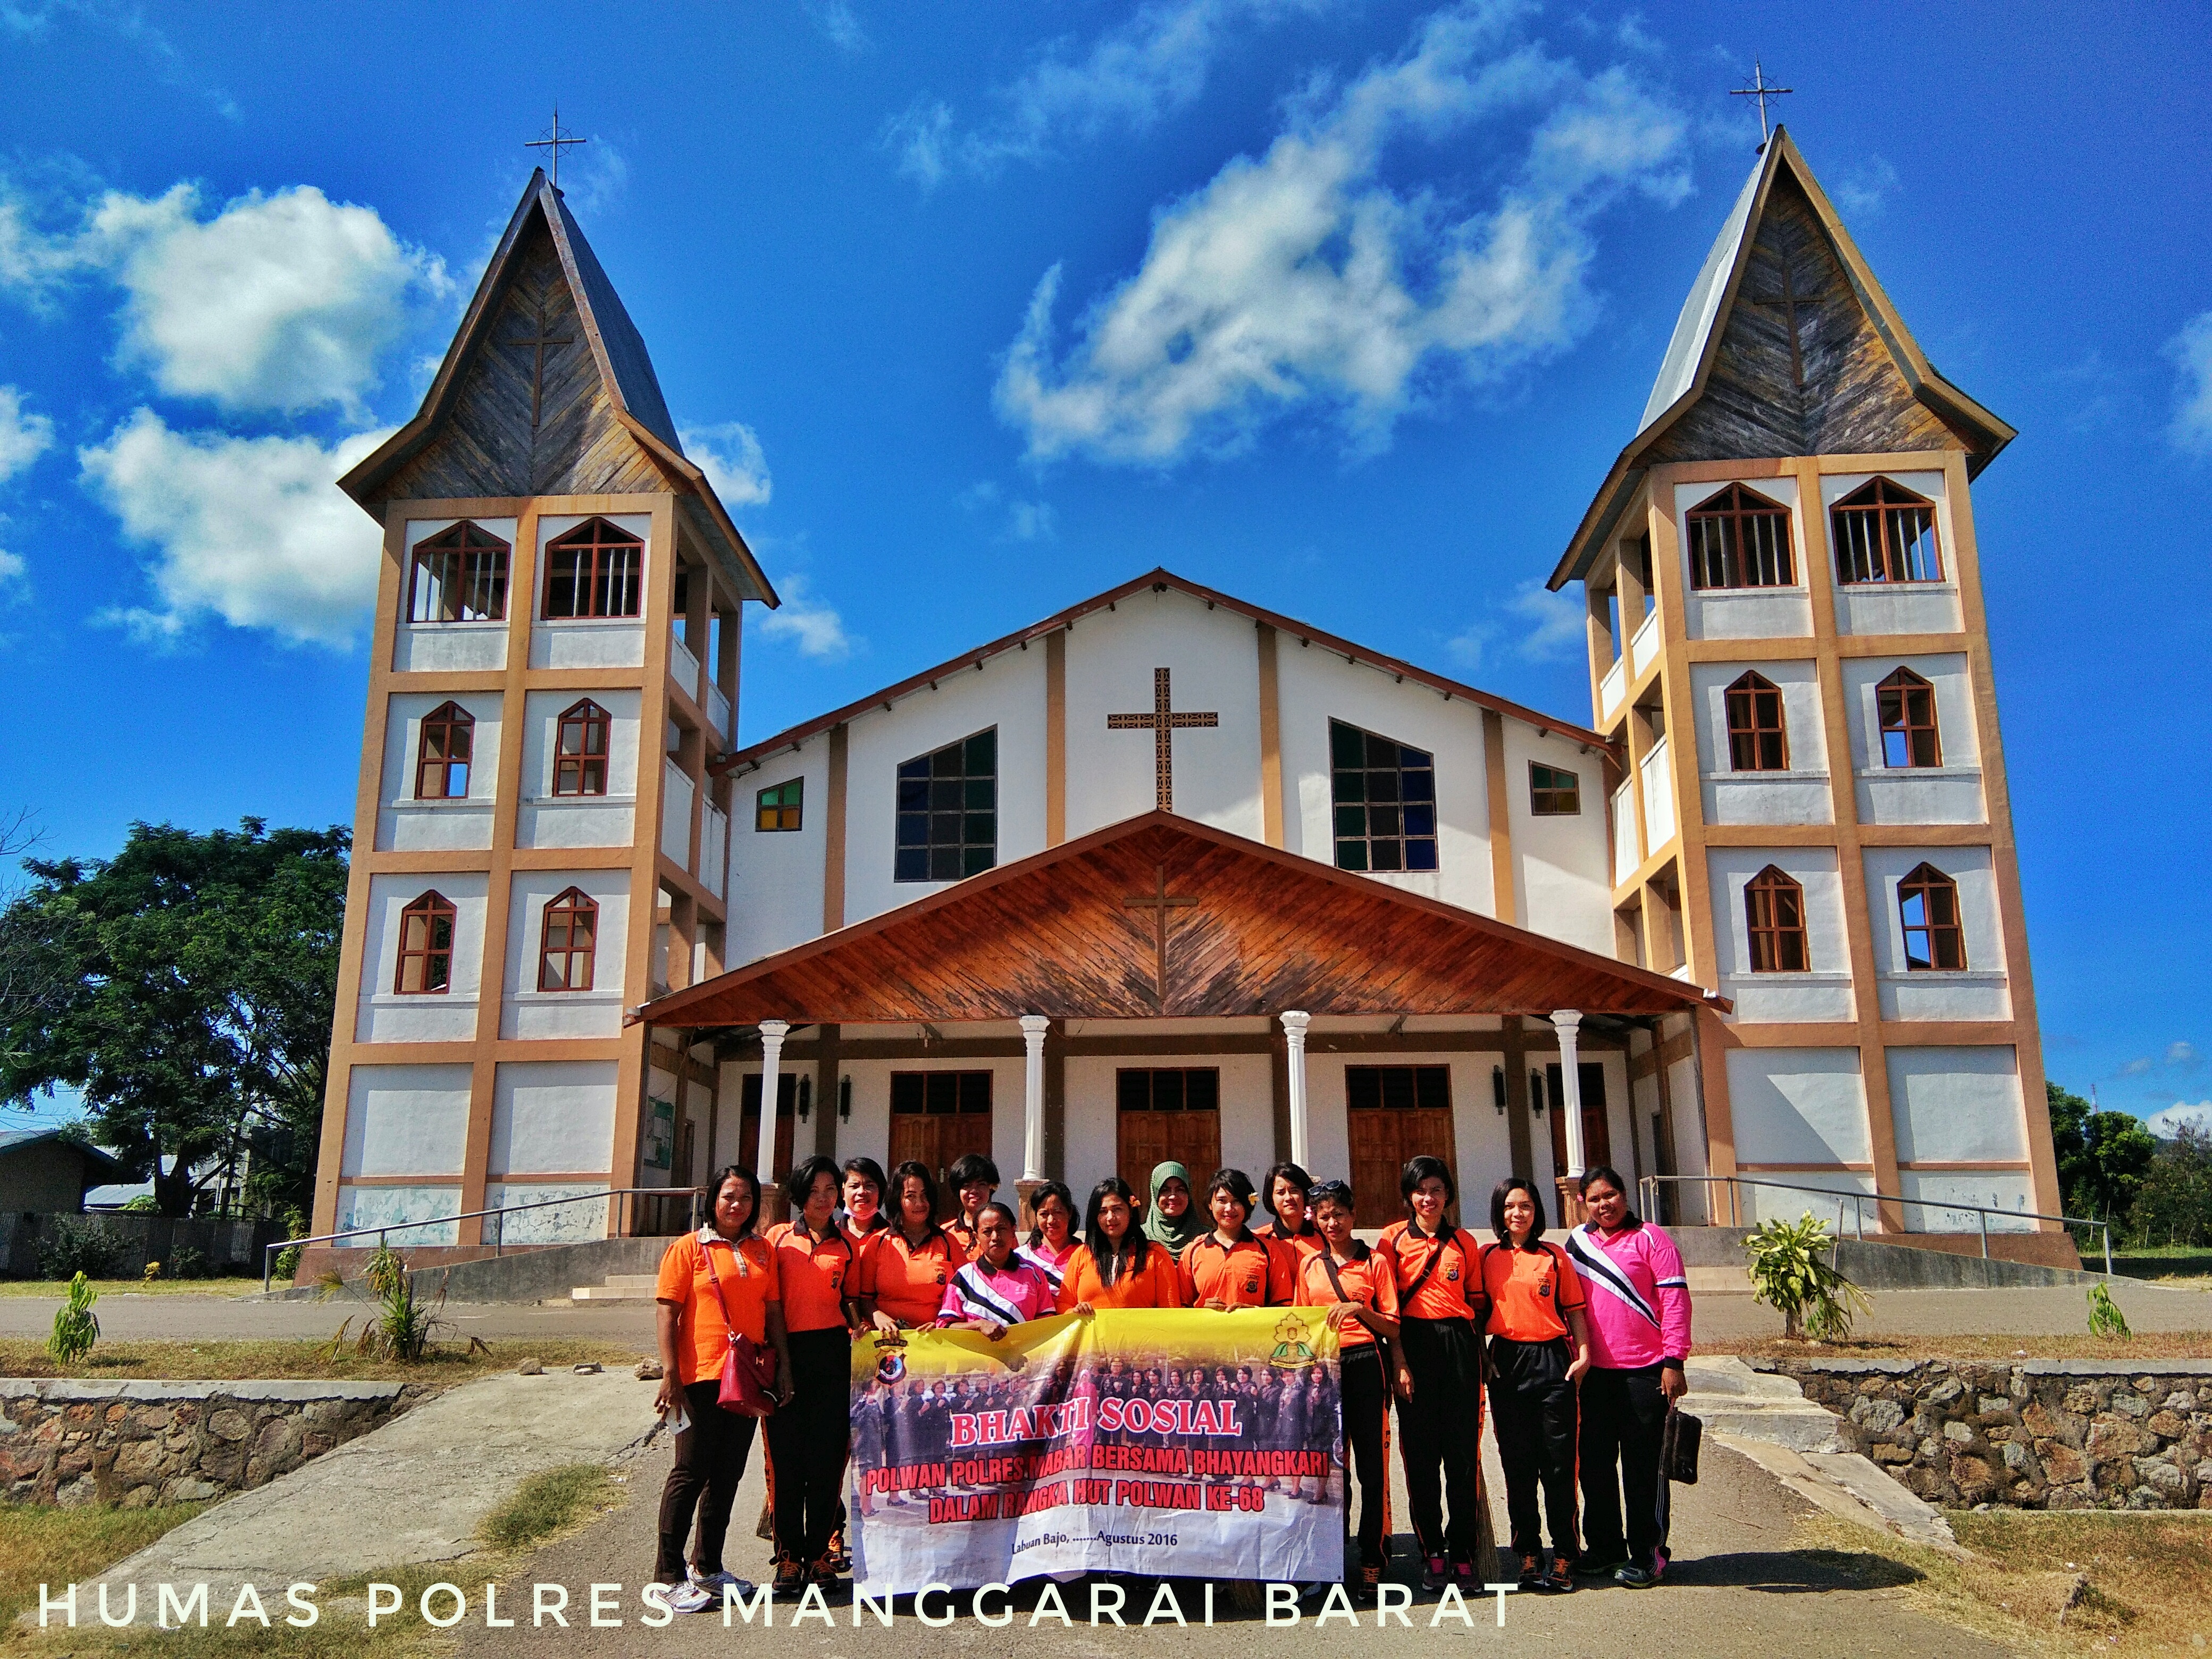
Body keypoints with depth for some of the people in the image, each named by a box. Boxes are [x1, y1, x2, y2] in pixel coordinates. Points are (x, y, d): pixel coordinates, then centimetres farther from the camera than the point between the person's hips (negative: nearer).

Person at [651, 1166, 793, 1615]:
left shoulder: (762, 1251, 12)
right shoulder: (689, 1248, -2)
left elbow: (773, 1310, 15)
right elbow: (666, 1311, -7)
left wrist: (783, 1366, 7)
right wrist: (670, 1373, -14)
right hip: (702, 1376, -5)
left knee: (728, 1475, 12)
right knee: (691, 1472, -2)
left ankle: (708, 1567, 24)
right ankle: (671, 1574, 8)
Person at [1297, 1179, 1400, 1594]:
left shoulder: (1374, 1262, 4)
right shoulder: (1309, 1265, 13)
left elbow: (1393, 1326, 2)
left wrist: (1360, 1309, -14)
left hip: (1367, 1365, -3)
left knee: (1372, 1463, -4)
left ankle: (1372, 1562, 3)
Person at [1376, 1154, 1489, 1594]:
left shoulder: (1464, 1242, 11)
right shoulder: (1393, 1238, 4)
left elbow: (1476, 1300, 15)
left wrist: (1478, 1352, 6)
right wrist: (1399, 1361, -7)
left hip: (1459, 1344, 2)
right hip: (1414, 1346, -1)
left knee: (1463, 1450, -1)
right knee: (1420, 1451, 2)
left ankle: (1463, 1553, 8)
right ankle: (1432, 1553, 13)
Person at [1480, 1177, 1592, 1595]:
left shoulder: (1554, 1256, 5)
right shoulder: (1487, 1258, 7)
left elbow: (1574, 1309, 6)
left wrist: (1583, 1352, -5)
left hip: (1552, 1360, -1)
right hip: (1506, 1363, 1)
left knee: (1559, 1462, -1)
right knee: (1518, 1463, 6)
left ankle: (1565, 1556, 8)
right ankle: (1528, 1557, 14)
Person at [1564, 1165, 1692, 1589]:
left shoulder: (1650, 1238, -4)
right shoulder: (1576, 1243, 9)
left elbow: (1675, 1299, -9)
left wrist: (1673, 1361, -14)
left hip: (1645, 1371, -5)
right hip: (1594, 1372, 5)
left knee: (1643, 1466, 2)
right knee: (1594, 1463, 11)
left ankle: (1647, 1554, 13)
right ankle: (1604, 1546, 25)